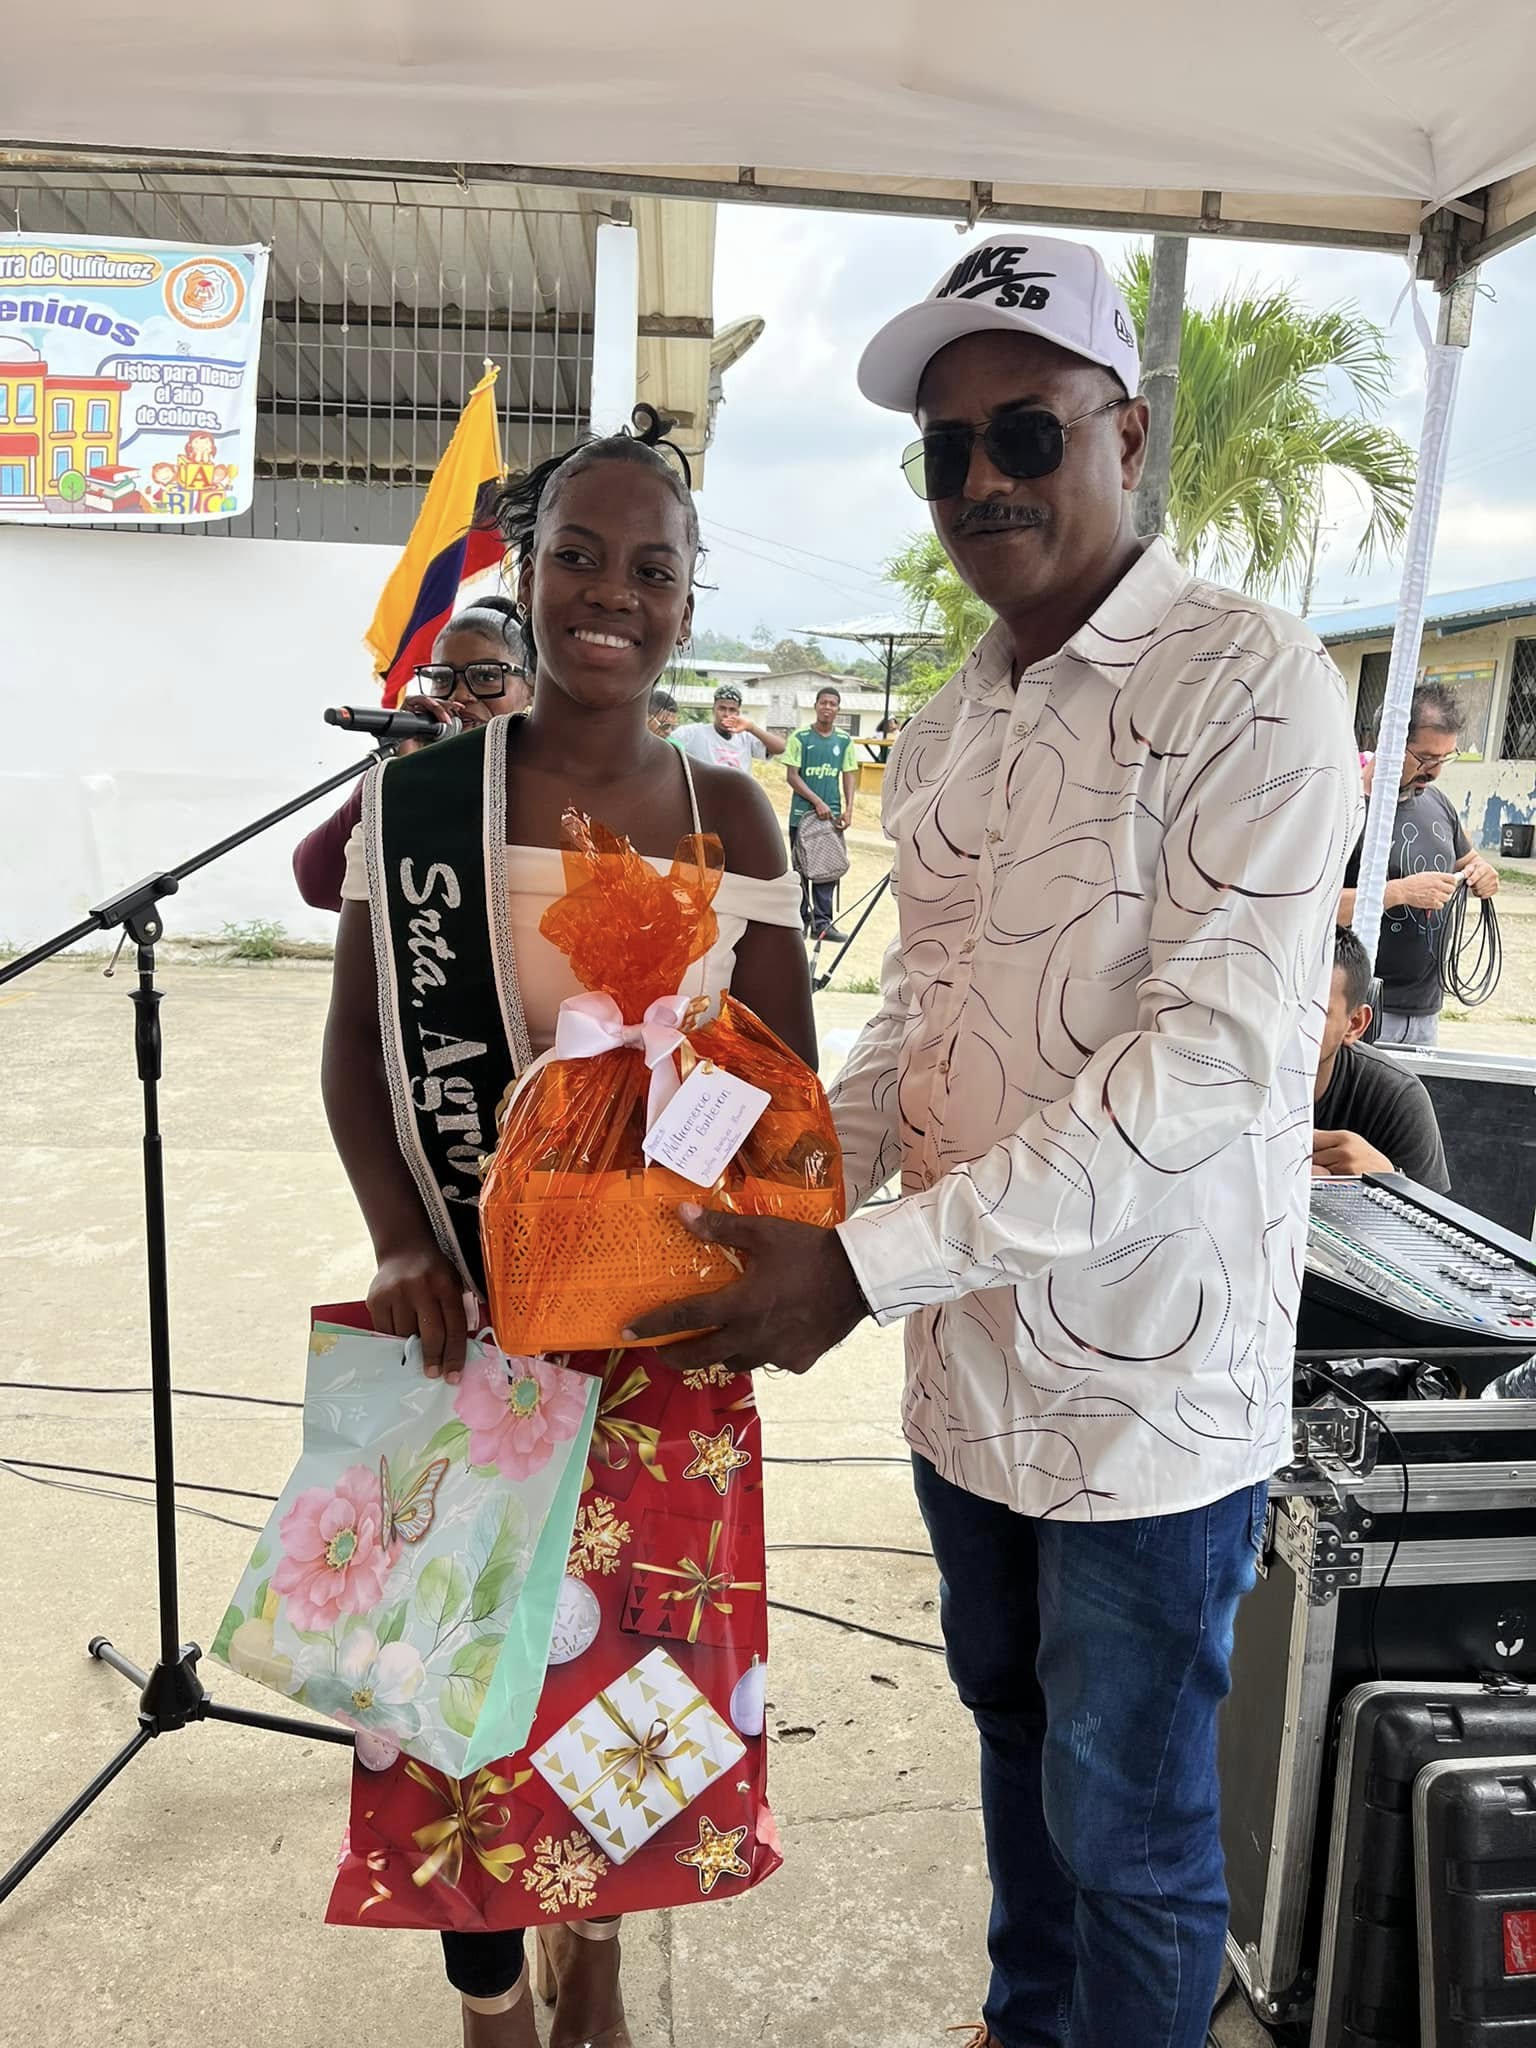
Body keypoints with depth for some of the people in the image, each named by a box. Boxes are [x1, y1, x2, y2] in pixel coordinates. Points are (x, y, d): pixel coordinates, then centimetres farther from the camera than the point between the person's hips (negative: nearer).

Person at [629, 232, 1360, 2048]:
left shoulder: (1251, 687, -15)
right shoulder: (941, 738, 8)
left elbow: (1214, 1058, -23)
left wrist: (871, 1266, -24)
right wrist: (790, 1214, -5)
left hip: (1150, 1388, -7)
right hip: (970, 1368, 7)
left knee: (1126, 1828, 13)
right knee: (1011, 1728, 26)